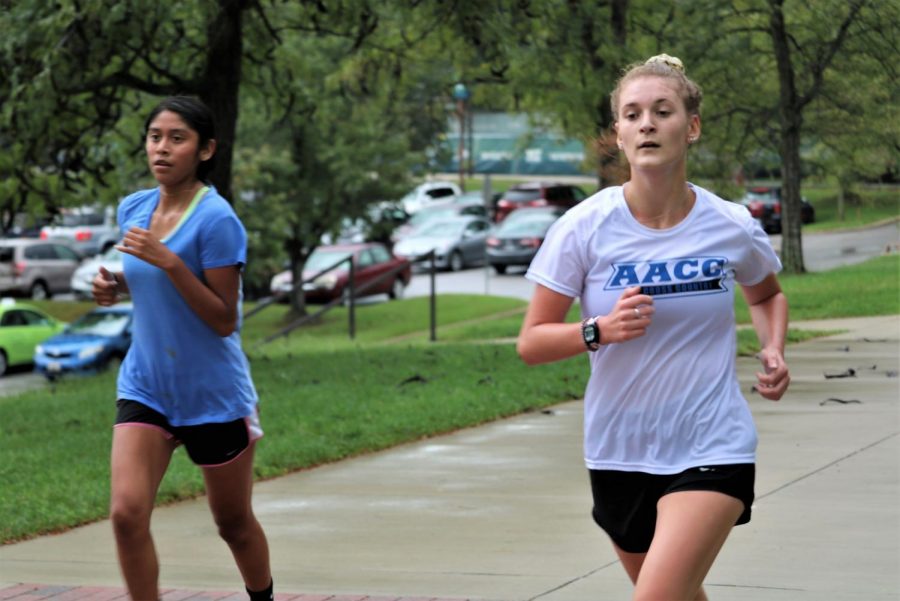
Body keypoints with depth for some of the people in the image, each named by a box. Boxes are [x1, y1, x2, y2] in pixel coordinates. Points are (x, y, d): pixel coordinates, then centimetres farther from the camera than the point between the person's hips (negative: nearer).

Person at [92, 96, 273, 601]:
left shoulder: (216, 219, -17)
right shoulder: (133, 209, 3)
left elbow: (224, 320, -19)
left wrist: (169, 261, -28)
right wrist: (116, 288, -2)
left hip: (214, 395, -5)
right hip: (145, 388, 5)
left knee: (235, 524, 12)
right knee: (127, 512, -14)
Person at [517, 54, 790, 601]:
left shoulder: (732, 227, -5)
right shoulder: (585, 228, -9)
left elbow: (768, 294, 19)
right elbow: (531, 343, -6)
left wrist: (773, 352, -1)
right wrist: (600, 330, -24)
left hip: (712, 451, -2)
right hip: (620, 453, 2)